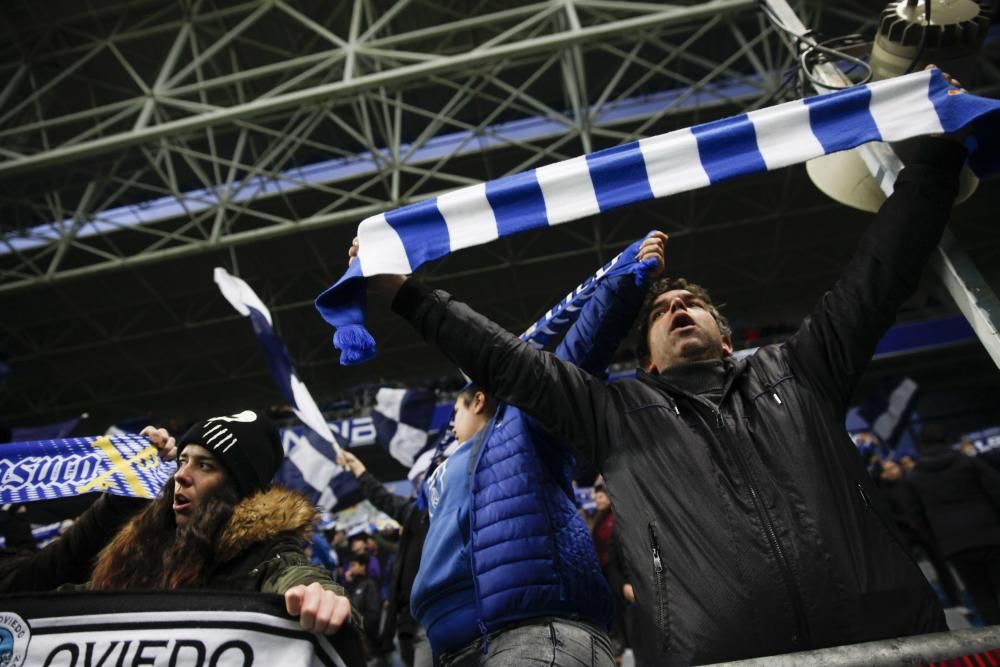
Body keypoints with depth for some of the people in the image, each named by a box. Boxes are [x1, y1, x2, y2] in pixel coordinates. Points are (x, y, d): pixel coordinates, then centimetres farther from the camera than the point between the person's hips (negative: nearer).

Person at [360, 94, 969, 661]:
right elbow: (505, 361, 17)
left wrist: (939, 146, 25)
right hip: (718, 652, -2)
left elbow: (879, 272, 22)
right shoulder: (617, 412, 19)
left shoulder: (793, 372, 22)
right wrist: (402, 290, 17)